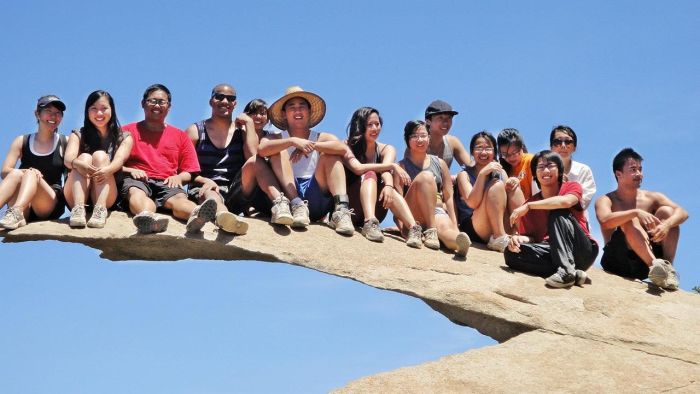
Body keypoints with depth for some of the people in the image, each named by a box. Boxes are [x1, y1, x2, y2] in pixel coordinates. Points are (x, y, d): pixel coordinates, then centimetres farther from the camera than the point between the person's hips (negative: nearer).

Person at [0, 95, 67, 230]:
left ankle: (16, 213, -52)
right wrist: (24, 172, -18)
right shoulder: (22, 141, 12)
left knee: (31, 174, -25)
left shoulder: (64, 143, 9)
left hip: (50, 207, -1)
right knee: (16, 174, -24)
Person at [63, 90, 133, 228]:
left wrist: (107, 170, -36)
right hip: (75, 198, 1)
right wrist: (77, 164, -35)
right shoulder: (78, 135, 12)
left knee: (100, 155, -21)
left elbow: (119, 160, -11)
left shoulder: (124, 138, 11)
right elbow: (68, 159, -9)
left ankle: (100, 210, -43)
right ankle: (78, 209, -44)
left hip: (107, 198, -1)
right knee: (84, 157, -21)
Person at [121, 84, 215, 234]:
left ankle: (196, 215, -69)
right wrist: (130, 170, -9)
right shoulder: (128, 131, 20)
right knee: (136, 192, -37)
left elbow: (190, 172, 20)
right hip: (137, 180, -1)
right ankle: (147, 217, -72)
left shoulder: (180, 136, 25)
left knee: (178, 198, -33)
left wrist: (178, 177, -3)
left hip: (167, 183, 1)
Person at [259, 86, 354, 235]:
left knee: (332, 154, -9)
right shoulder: (278, 139, 12)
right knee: (278, 151, -13)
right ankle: (296, 206, -33)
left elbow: (342, 148, -9)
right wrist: (293, 141, -23)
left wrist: (311, 146, -19)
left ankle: (341, 209, -31)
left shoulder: (322, 138, 15)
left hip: (316, 194, 1)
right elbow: (261, 150, -13)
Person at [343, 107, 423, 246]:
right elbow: (357, 168, -22)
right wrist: (392, 165, -21)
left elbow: (386, 170, -14)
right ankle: (369, 224, -48)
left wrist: (389, 185, -36)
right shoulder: (348, 146, -2)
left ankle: (414, 228, -46)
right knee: (370, 175, -26)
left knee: (388, 188, -26)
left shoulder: (386, 149, 8)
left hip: (375, 212, 3)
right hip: (350, 208, -3)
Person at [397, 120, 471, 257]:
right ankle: (431, 231, -35)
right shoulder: (402, 166, 7)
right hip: (412, 216, -2)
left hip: (437, 211, 2)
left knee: (445, 228, -37)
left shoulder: (439, 163, 16)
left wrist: (454, 225, 2)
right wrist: (401, 225, -18)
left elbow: (448, 197, 13)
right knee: (426, 176, -27)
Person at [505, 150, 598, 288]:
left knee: (558, 213, -25)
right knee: (512, 252, -20)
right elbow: (529, 236, 8)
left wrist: (528, 206, -20)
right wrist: (519, 239, -17)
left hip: (583, 252, -3)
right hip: (554, 253, 4)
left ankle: (566, 270, -39)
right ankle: (573, 272, -29)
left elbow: (565, 201, -23)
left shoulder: (572, 187, 2)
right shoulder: (530, 204, 13)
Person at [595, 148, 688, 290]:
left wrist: (666, 225, -28)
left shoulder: (651, 198, 9)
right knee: (630, 220, -25)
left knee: (666, 211, -8)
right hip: (619, 260, -3)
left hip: (649, 256, 4)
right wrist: (636, 212, -36)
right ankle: (655, 265, -47)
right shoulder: (606, 200, 0)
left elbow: (682, 213, -6)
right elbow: (605, 221, -24)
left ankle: (667, 267, -21)